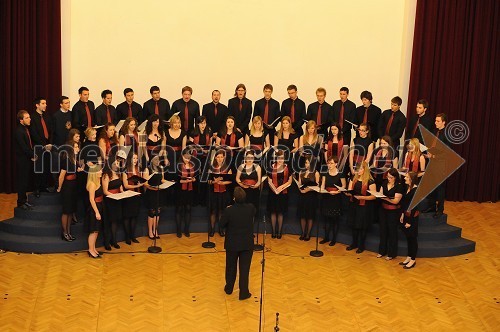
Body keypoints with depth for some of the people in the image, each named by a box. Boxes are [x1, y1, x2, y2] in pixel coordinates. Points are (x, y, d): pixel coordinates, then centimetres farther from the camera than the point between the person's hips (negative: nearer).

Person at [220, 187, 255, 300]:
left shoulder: (229, 210, -21)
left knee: (231, 267, 19)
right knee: (244, 268, 9)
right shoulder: (251, 208, -14)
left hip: (232, 244, 0)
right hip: (247, 244, 1)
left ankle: (229, 288, 36)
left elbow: (222, 224, -8)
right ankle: (244, 293, 14)